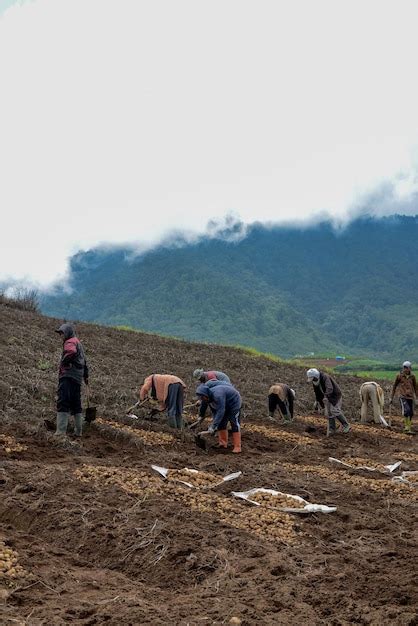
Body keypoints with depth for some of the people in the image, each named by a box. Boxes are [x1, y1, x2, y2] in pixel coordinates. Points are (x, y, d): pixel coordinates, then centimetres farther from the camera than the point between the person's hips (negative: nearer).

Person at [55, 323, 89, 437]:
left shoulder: (70, 342, -5)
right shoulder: (78, 342, 26)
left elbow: (72, 352, -31)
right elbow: (84, 361, 34)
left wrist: (64, 363, -17)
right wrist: (86, 375, 42)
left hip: (68, 376, -10)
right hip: (77, 379, 10)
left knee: (63, 403, -13)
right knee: (76, 405, 15)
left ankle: (61, 431, -20)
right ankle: (78, 431, 19)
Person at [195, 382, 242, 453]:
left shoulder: (217, 395, -37)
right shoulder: (209, 398, -8)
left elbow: (220, 411, -39)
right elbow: (214, 412, 0)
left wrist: (213, 426, -39)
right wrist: (214, 424, -12)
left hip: (234, 403, -9)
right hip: (225, 406, 9)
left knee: (235, 424, -12)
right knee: (221, 423, 6)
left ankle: (237, 447, -13)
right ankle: (223, 443, 14)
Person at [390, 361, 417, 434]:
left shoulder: (412, 377, 5)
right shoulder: (399, 376, 0)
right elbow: (394, 387, 8)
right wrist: (391, 398, 8)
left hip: (410, 397, 3)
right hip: (402, 397, -3)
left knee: (411, 413, 3)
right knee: (406, 410, -22)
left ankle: (408, 427, 20)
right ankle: (407, 426, -14)